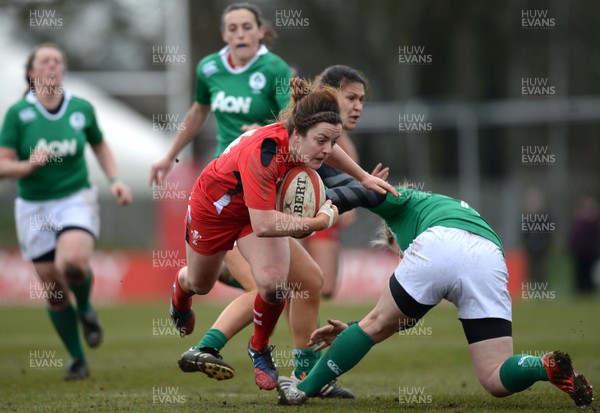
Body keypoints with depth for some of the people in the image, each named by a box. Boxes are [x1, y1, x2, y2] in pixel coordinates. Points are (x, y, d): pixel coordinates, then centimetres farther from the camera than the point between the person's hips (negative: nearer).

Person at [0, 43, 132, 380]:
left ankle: (86, 308, 3)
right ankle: (78, 360, 22)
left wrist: (115, 179, 4)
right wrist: (28, 166, -27)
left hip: (77, 200, 0)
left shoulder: (81, 109, -1)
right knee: (54, 293, 2)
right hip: (34, 208, 0)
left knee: (72, 263, -30)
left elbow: (100, 146, 17)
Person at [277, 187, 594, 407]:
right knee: (496, 381, 6)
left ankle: (304, 389, 24)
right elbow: (409, 318, 46)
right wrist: (353, 333, 50)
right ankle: (549, 367, -22)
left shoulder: (406, 204, 35)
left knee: (375, 322, 18)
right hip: (491, 260, 4)